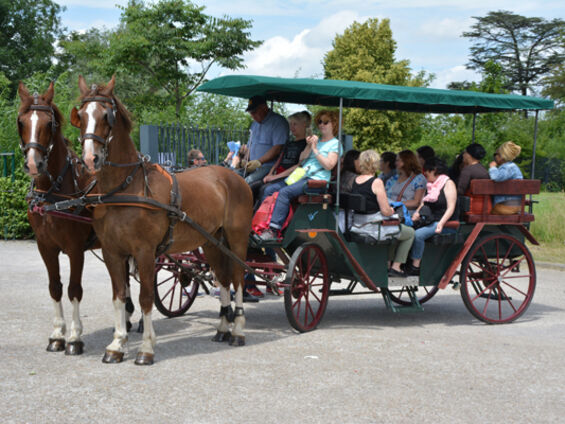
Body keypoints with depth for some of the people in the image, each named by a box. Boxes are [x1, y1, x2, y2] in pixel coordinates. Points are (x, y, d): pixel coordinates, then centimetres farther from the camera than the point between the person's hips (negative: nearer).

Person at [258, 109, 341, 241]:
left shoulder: (335, 143, 4)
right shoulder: (316, 139, 24)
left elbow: (329, 165, -10)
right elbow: (301, 160, 17)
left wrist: (315, 149, -7)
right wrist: (308, 147, 0)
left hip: (317, 179, -8)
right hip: (301, 175, 8)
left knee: (284, 192, -29)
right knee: (270, 189, -9)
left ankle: (273, 230, -34)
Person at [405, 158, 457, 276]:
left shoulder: (448, 183, -2)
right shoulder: (430, 185, 21)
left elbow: (451, 207, -11)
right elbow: (423, 205, 21)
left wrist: (441, 223, -27)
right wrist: (415, 215, -1)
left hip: (445, 223, -7)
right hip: (429, 221, 7)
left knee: (418, 234, -30)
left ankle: (415, 266, -22)